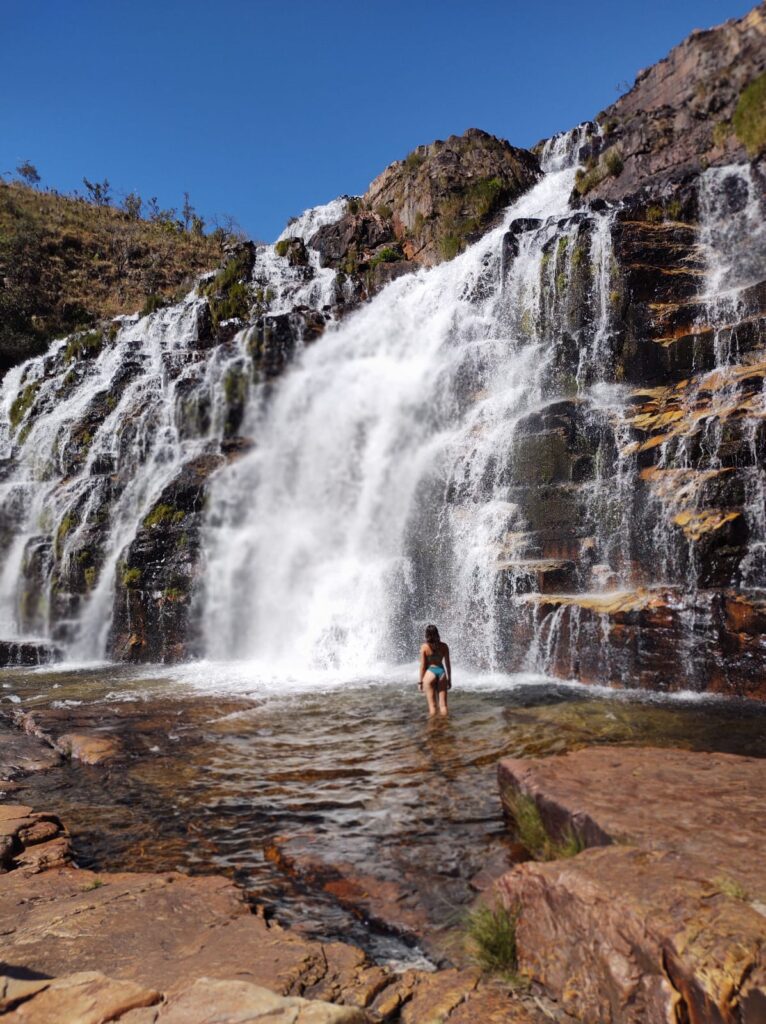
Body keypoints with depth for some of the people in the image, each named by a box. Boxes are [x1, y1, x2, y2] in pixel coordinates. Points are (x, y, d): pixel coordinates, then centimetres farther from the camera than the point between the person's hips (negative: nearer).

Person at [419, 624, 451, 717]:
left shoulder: (424, 647, -7)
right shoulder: (444, 646, 0)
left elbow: (423, 665, -5)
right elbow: (447, 664, 4)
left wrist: (421, 681, 3)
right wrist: (449, 679, 13)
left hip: (430, 672, -2)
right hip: (441, 671, 2)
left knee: (432, 705, 5)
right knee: (443, 705, 8)